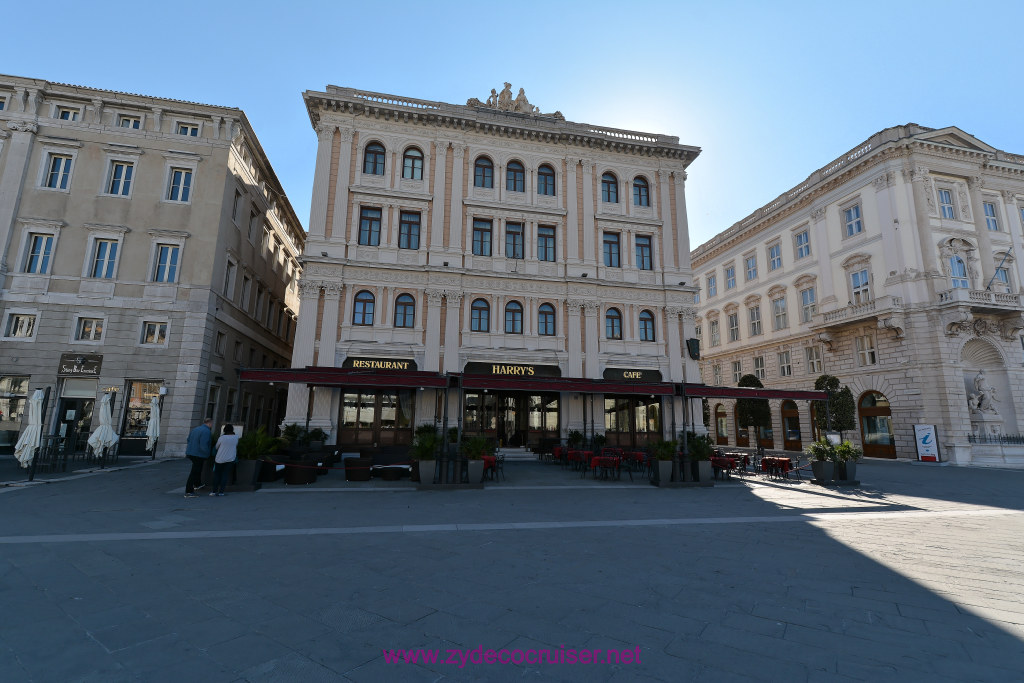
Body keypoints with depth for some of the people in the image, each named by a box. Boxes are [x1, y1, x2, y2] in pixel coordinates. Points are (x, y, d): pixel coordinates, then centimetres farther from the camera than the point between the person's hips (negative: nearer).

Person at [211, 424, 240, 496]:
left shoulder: (222, 437, -7)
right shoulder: (236, 437, -2)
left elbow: (217, 447, 6)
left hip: (219, 459, -1)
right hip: (230, 459, 1)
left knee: (217, 475, 13)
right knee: (225, 475, 5)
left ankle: (214, 491, 12)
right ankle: (221, 491, 2)